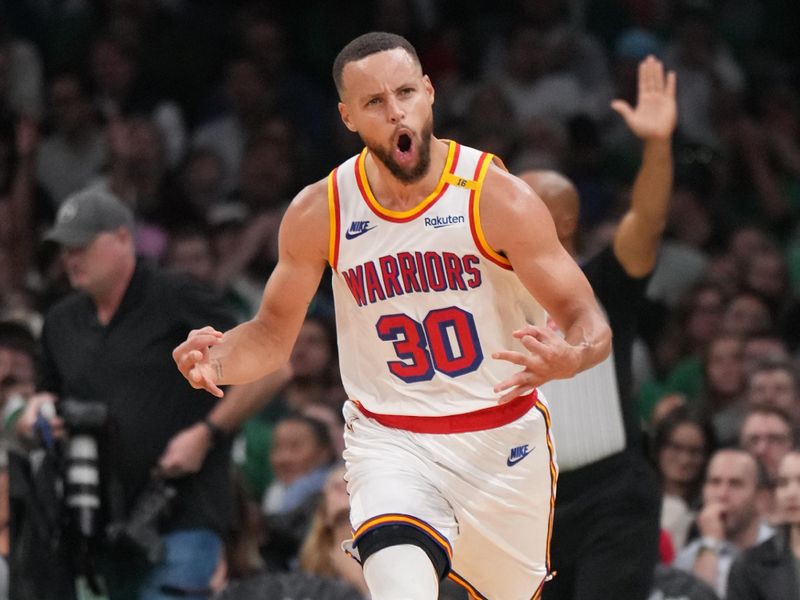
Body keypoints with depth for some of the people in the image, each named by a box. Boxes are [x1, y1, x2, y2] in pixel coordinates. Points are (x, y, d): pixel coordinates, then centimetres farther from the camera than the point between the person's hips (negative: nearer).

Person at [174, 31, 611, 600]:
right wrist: (217, 358, -17)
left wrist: (567, 358, -38)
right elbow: (274, 332, 6)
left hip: (503, 440, 1)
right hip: (390, 441, -1)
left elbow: (589, 321, -13)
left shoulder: (496, 195, -14)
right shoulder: (320, 212, -7)